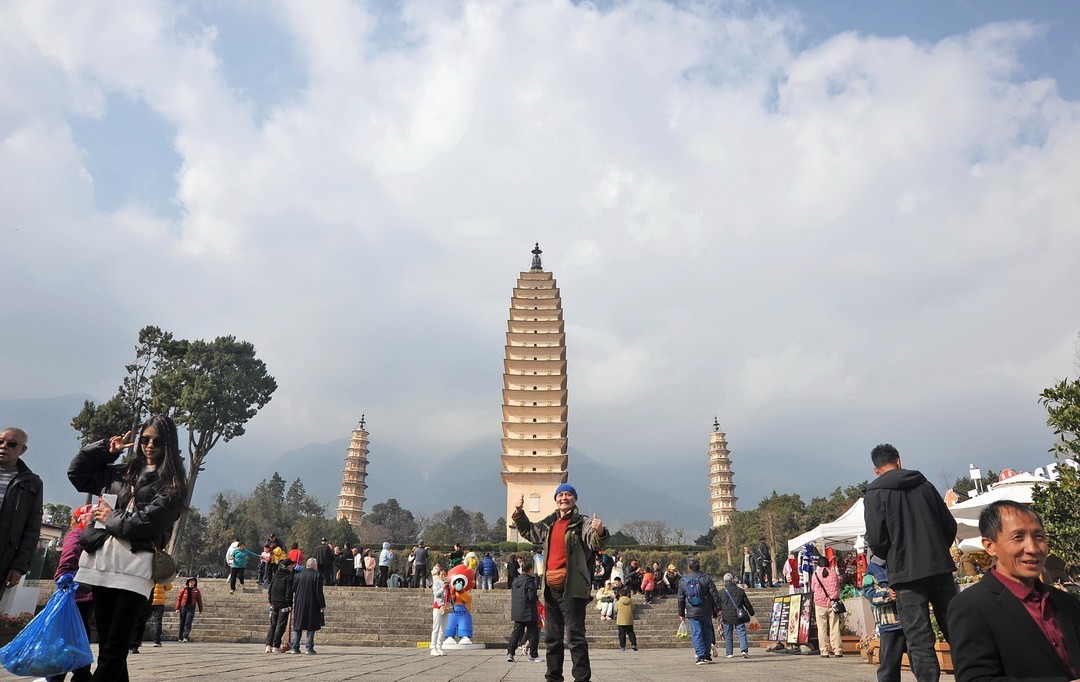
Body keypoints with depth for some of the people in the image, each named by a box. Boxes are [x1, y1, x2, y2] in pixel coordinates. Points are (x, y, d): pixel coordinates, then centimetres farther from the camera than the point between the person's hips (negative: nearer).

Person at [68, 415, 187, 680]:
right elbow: (77, 473, 26)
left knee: (115, 648, -6)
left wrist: (112, 518, 1)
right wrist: (106, 449, 15)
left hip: (135, 565, -6)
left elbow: (150, 521, -11)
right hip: (103, 560, 6)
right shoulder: (124, 472, 18)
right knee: (105, 643, 9)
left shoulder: (172, 482, 0)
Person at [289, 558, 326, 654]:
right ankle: (309, 648, 3)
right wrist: (322, 605, -4)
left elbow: (293, 589, 7)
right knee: (311, 627, 5)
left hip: (299, 605, 4)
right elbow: (319, 592, -11)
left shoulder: (300, 575, 3)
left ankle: (295, 647, 8)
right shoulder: (317, 575, -10)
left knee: (297, 626, 11)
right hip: (312, 606, -3)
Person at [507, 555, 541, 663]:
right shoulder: (530, 581, -13)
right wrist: (537, 598, 2)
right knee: (533, 633, 4)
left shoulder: (515, 581, 9)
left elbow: (512, 595, 15)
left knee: (516, 632, 11)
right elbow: (532, 597, -18)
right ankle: (533, 655, 7)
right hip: (529, 612, -7)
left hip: (517, 612, 7)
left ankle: (510, 653, 3)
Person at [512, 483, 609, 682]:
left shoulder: (582, 523, -6)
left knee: (575, 636, -6)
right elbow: (528, 531, 30)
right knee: (552, 637, 16)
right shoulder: (548, 524, 13)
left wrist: (600, 532, -44)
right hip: (550, 587, 7)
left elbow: (595, 542, -22)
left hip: (572, 588, -7)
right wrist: (519, 513, 18)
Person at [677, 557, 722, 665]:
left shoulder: (683, 581, 4)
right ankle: (707, 655, 16)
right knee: (707, 632, 13)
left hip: (692, 612, 0)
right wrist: (718, 608, 3)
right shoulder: (706, 578, -1)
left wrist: (681, 613, 18)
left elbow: (681, 599, 10)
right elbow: (715, 594, -3)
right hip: (706, 611, 0)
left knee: (697, 634, 2)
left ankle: (700, 656, -7)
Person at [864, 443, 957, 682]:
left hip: (906, 573, -4)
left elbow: (876, 540, -10)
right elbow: (950, 526, 11)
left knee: (919, 639, -1)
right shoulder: (924, 485, 8)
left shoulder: (875, 494, -5)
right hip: (940, 567, 4)